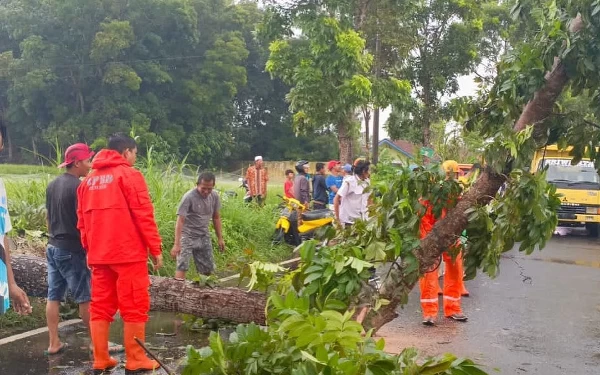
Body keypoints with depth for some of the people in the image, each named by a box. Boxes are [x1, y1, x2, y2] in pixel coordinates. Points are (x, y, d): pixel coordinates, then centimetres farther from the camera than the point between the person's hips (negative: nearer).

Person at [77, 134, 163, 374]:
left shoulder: (89, 180, 14)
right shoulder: (129, 175, -6)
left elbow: (82, 220, 15)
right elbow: (144, 215, -11)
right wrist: (156, 249, -5)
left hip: (98, 255, 6)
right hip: (128, 253, -6)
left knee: (100, 307, 10)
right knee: (134, 307, 1)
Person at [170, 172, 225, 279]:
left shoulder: (214, 196, -1)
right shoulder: (189, 197, -19)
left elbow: (216, 218, 11)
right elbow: (180, 221, -21)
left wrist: (220, 238, 10)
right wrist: (177, 244, -28)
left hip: (204, 237, 6)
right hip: (187, 236, -6)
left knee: (208, 269, 8)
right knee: (182, 266, -17)